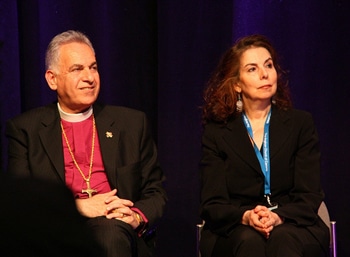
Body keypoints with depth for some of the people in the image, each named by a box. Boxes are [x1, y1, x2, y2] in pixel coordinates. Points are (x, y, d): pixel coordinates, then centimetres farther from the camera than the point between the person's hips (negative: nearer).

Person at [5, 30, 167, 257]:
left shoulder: (133, 123, 16)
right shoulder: (25, 129, 11)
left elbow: (156, 192, 15)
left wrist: (137, 217, -8)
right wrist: (78, 207, -13)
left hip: (120, 232, 1)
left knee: (111, 228, -36)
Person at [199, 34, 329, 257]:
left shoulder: (301, 124, 9)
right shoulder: (216, 132, 8)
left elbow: (309, 196, 1)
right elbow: (212, 204, 0)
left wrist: (278, 217, -21)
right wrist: (246, 217, -23)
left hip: (293, 229, 1)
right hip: (234, 234, 0)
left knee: (283, 239, -34)